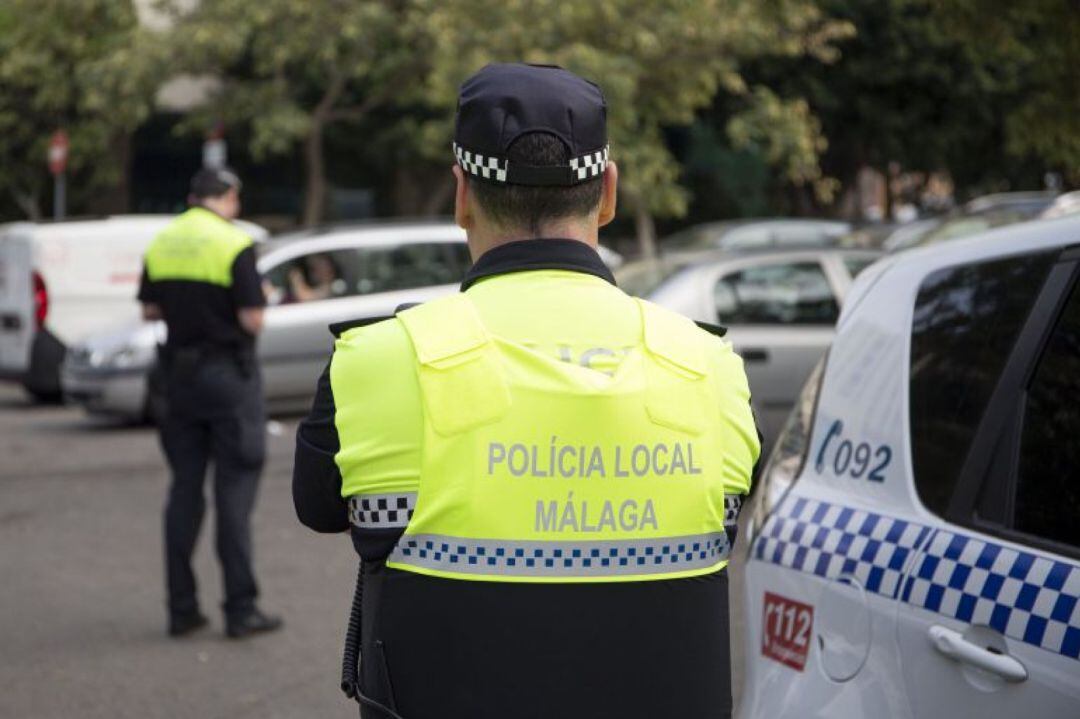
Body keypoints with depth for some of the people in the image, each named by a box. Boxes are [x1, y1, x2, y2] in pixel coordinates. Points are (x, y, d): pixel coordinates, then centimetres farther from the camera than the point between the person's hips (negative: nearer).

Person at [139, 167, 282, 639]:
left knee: (185, 489, 10)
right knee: (234, 491, -1)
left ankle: (181, 608, 12)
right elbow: (252, 321, -16)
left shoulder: (162, 243, 5)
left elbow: (150, 311, 9)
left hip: (179, 373, 6)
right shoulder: (234, 245, -13)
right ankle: (240, 609, 0)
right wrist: (257, 300, 4)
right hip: (228, 374, -5)